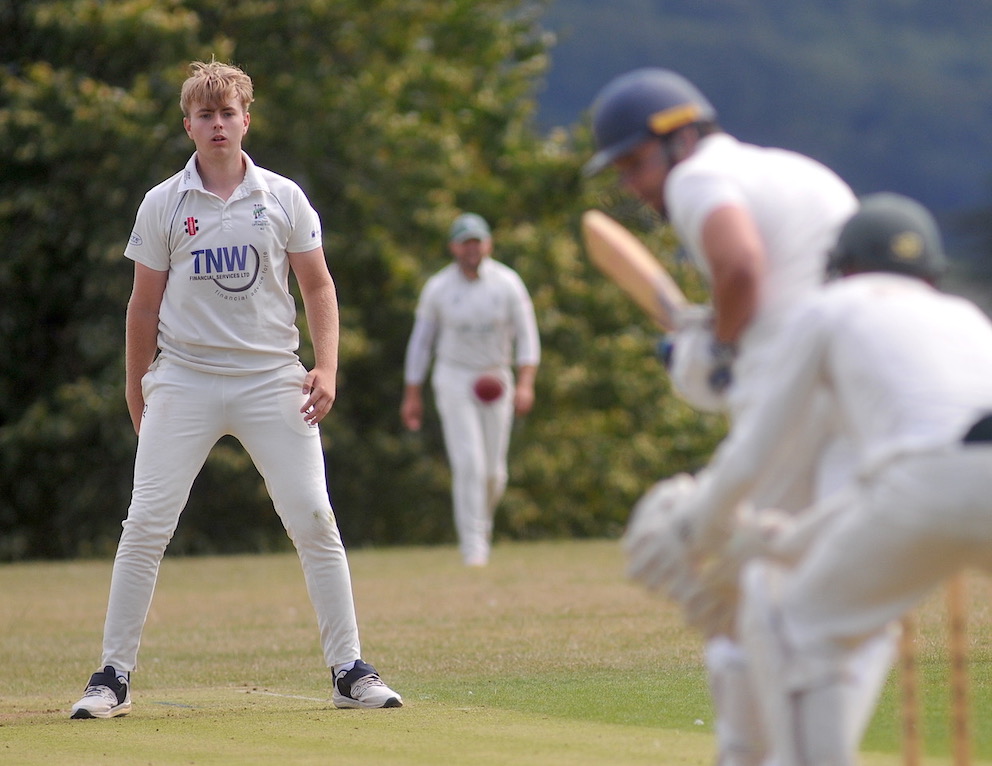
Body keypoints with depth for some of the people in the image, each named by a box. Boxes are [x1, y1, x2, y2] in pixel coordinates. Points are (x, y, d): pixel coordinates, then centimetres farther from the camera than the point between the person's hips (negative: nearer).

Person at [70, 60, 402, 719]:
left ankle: (350, 671, 2)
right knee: (145, 527, -6)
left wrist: (326, 368, -4)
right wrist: (136, 394, 10)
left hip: (271, 381, 0)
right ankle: (114, 677, 1)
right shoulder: (163, 205, 4)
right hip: (183, 381, 0)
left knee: (314, 520, -5)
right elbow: (145, 304, 9)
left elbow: (318, 288, 9)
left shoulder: (282, 198, 5)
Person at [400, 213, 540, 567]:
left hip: (496, 379, 2)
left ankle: (482, 522, 33)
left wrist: (525, 383, -18)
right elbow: (421, 339, 4)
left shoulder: (507, 283, -4)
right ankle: (474, 546, -13)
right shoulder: (437, 288, -4)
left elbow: (526, 335, -4)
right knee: (468, 464, -15)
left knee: (493, 471, 5)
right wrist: (412, 395, 3)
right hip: (453, 379, -2)